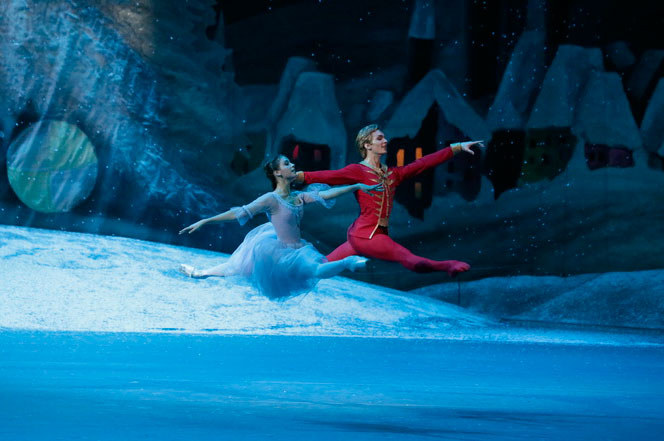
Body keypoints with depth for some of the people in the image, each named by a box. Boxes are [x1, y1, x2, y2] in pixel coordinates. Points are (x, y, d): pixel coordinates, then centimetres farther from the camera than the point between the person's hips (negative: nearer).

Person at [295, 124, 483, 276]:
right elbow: (327, 176, -15)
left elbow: (425, 163, 14)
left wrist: (458, 147, 13)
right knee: (409, 258, -19)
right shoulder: (357, 171, -5)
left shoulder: (393, 174, 15)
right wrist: (296, 176, -28)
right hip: (365, 234, -8)